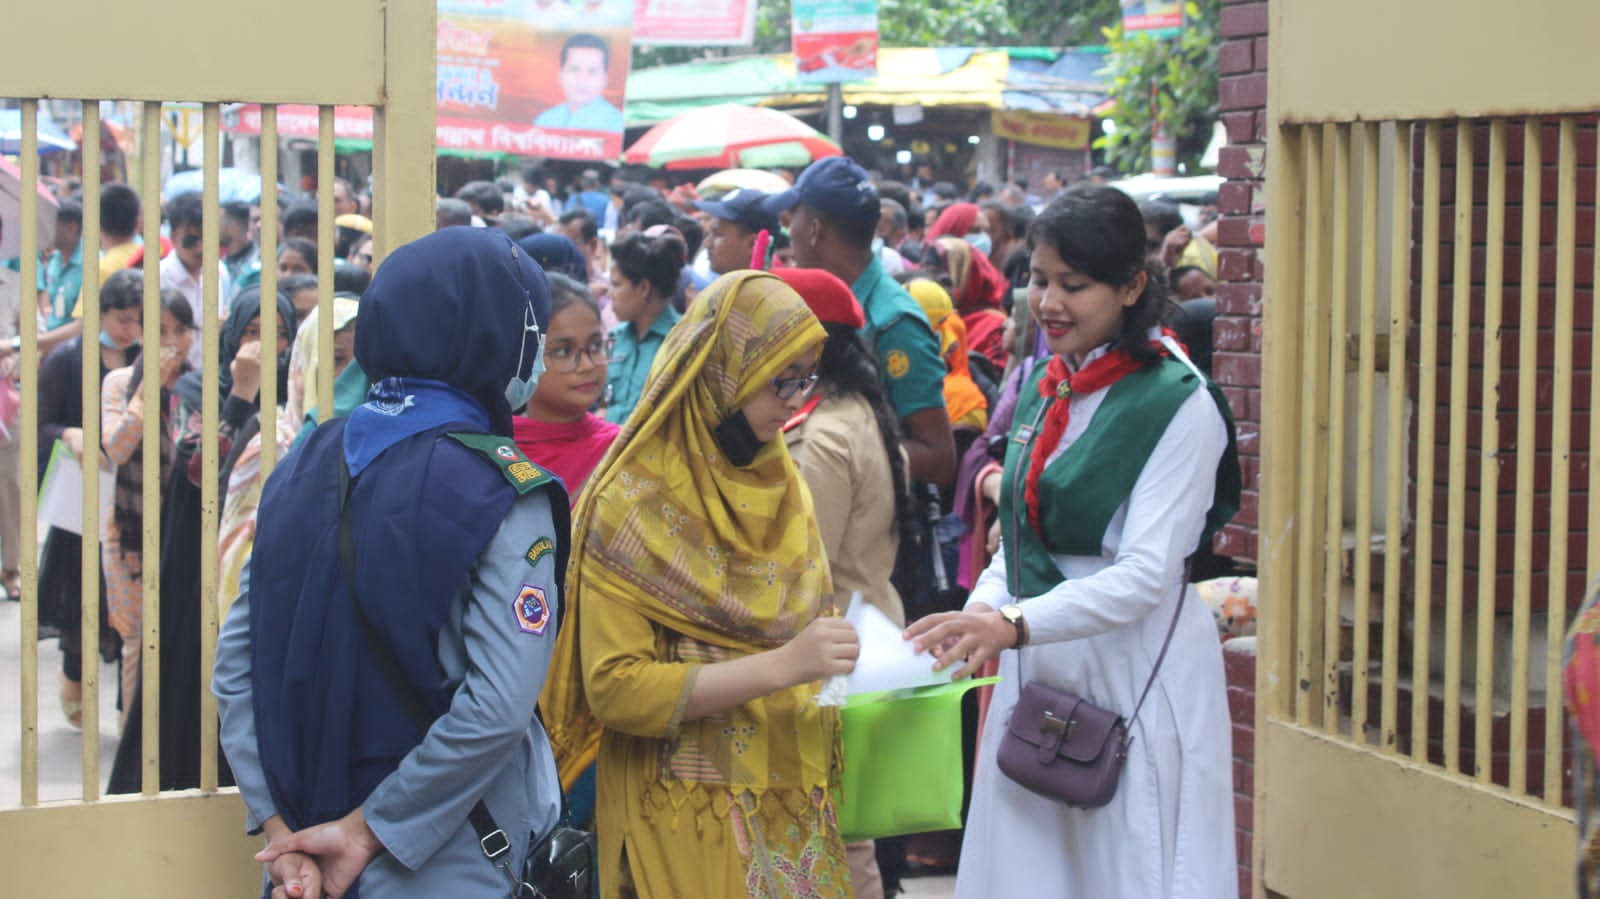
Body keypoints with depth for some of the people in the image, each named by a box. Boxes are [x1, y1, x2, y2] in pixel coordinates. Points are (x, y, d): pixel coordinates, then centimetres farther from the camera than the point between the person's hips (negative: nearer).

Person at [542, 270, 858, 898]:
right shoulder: (634, 501, -12)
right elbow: (614, 687, -19)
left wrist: (833, 665, -4)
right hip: (685, 814, -6)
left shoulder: (780, 486, 8)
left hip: (791, 800, 6)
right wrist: (782, 666, -26)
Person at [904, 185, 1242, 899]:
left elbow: (1147, 575, -20)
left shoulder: (1178, 404, -13)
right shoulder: (1045, 391, 9)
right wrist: (982, 612, -3)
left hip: (1135, 674, -7)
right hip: (1037, 671, 7)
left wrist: (1013, 625, -31)